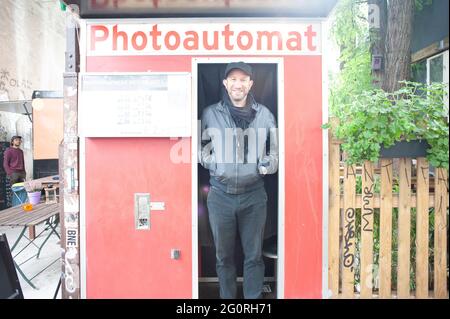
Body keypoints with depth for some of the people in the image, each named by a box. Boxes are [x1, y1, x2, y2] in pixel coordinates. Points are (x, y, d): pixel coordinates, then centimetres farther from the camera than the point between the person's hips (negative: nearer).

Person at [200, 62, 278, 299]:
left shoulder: (265, 114, 5)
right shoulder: (210, 113, 3)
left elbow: (275, 149, 12)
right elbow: (200, 148, 9)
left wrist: (268, 164, -7)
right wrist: (213, 162, -8)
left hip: (254, 195, 0)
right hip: (220, 195, 0)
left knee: (253, 255, 10)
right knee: (223, 255, 13)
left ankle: (254, 298, 28)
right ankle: (227, 297, 32)